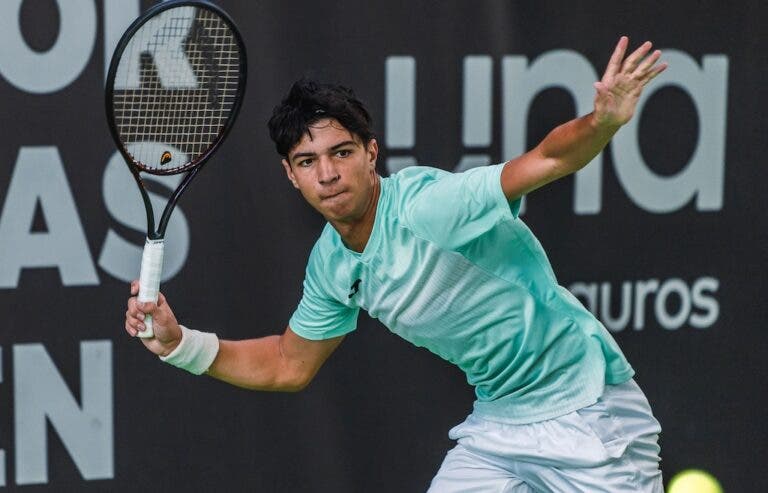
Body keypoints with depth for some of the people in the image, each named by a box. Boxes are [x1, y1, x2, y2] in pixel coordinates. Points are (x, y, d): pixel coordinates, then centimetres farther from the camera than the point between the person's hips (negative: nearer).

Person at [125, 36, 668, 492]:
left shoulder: (428, 205, -24)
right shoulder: (330, 265, -1)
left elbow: (550, 158, -35)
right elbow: (289, 364, 14)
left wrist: (603, 120, -56)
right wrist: (180, 343, 5)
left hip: (588, 411, -6)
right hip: (496, 424, 6)